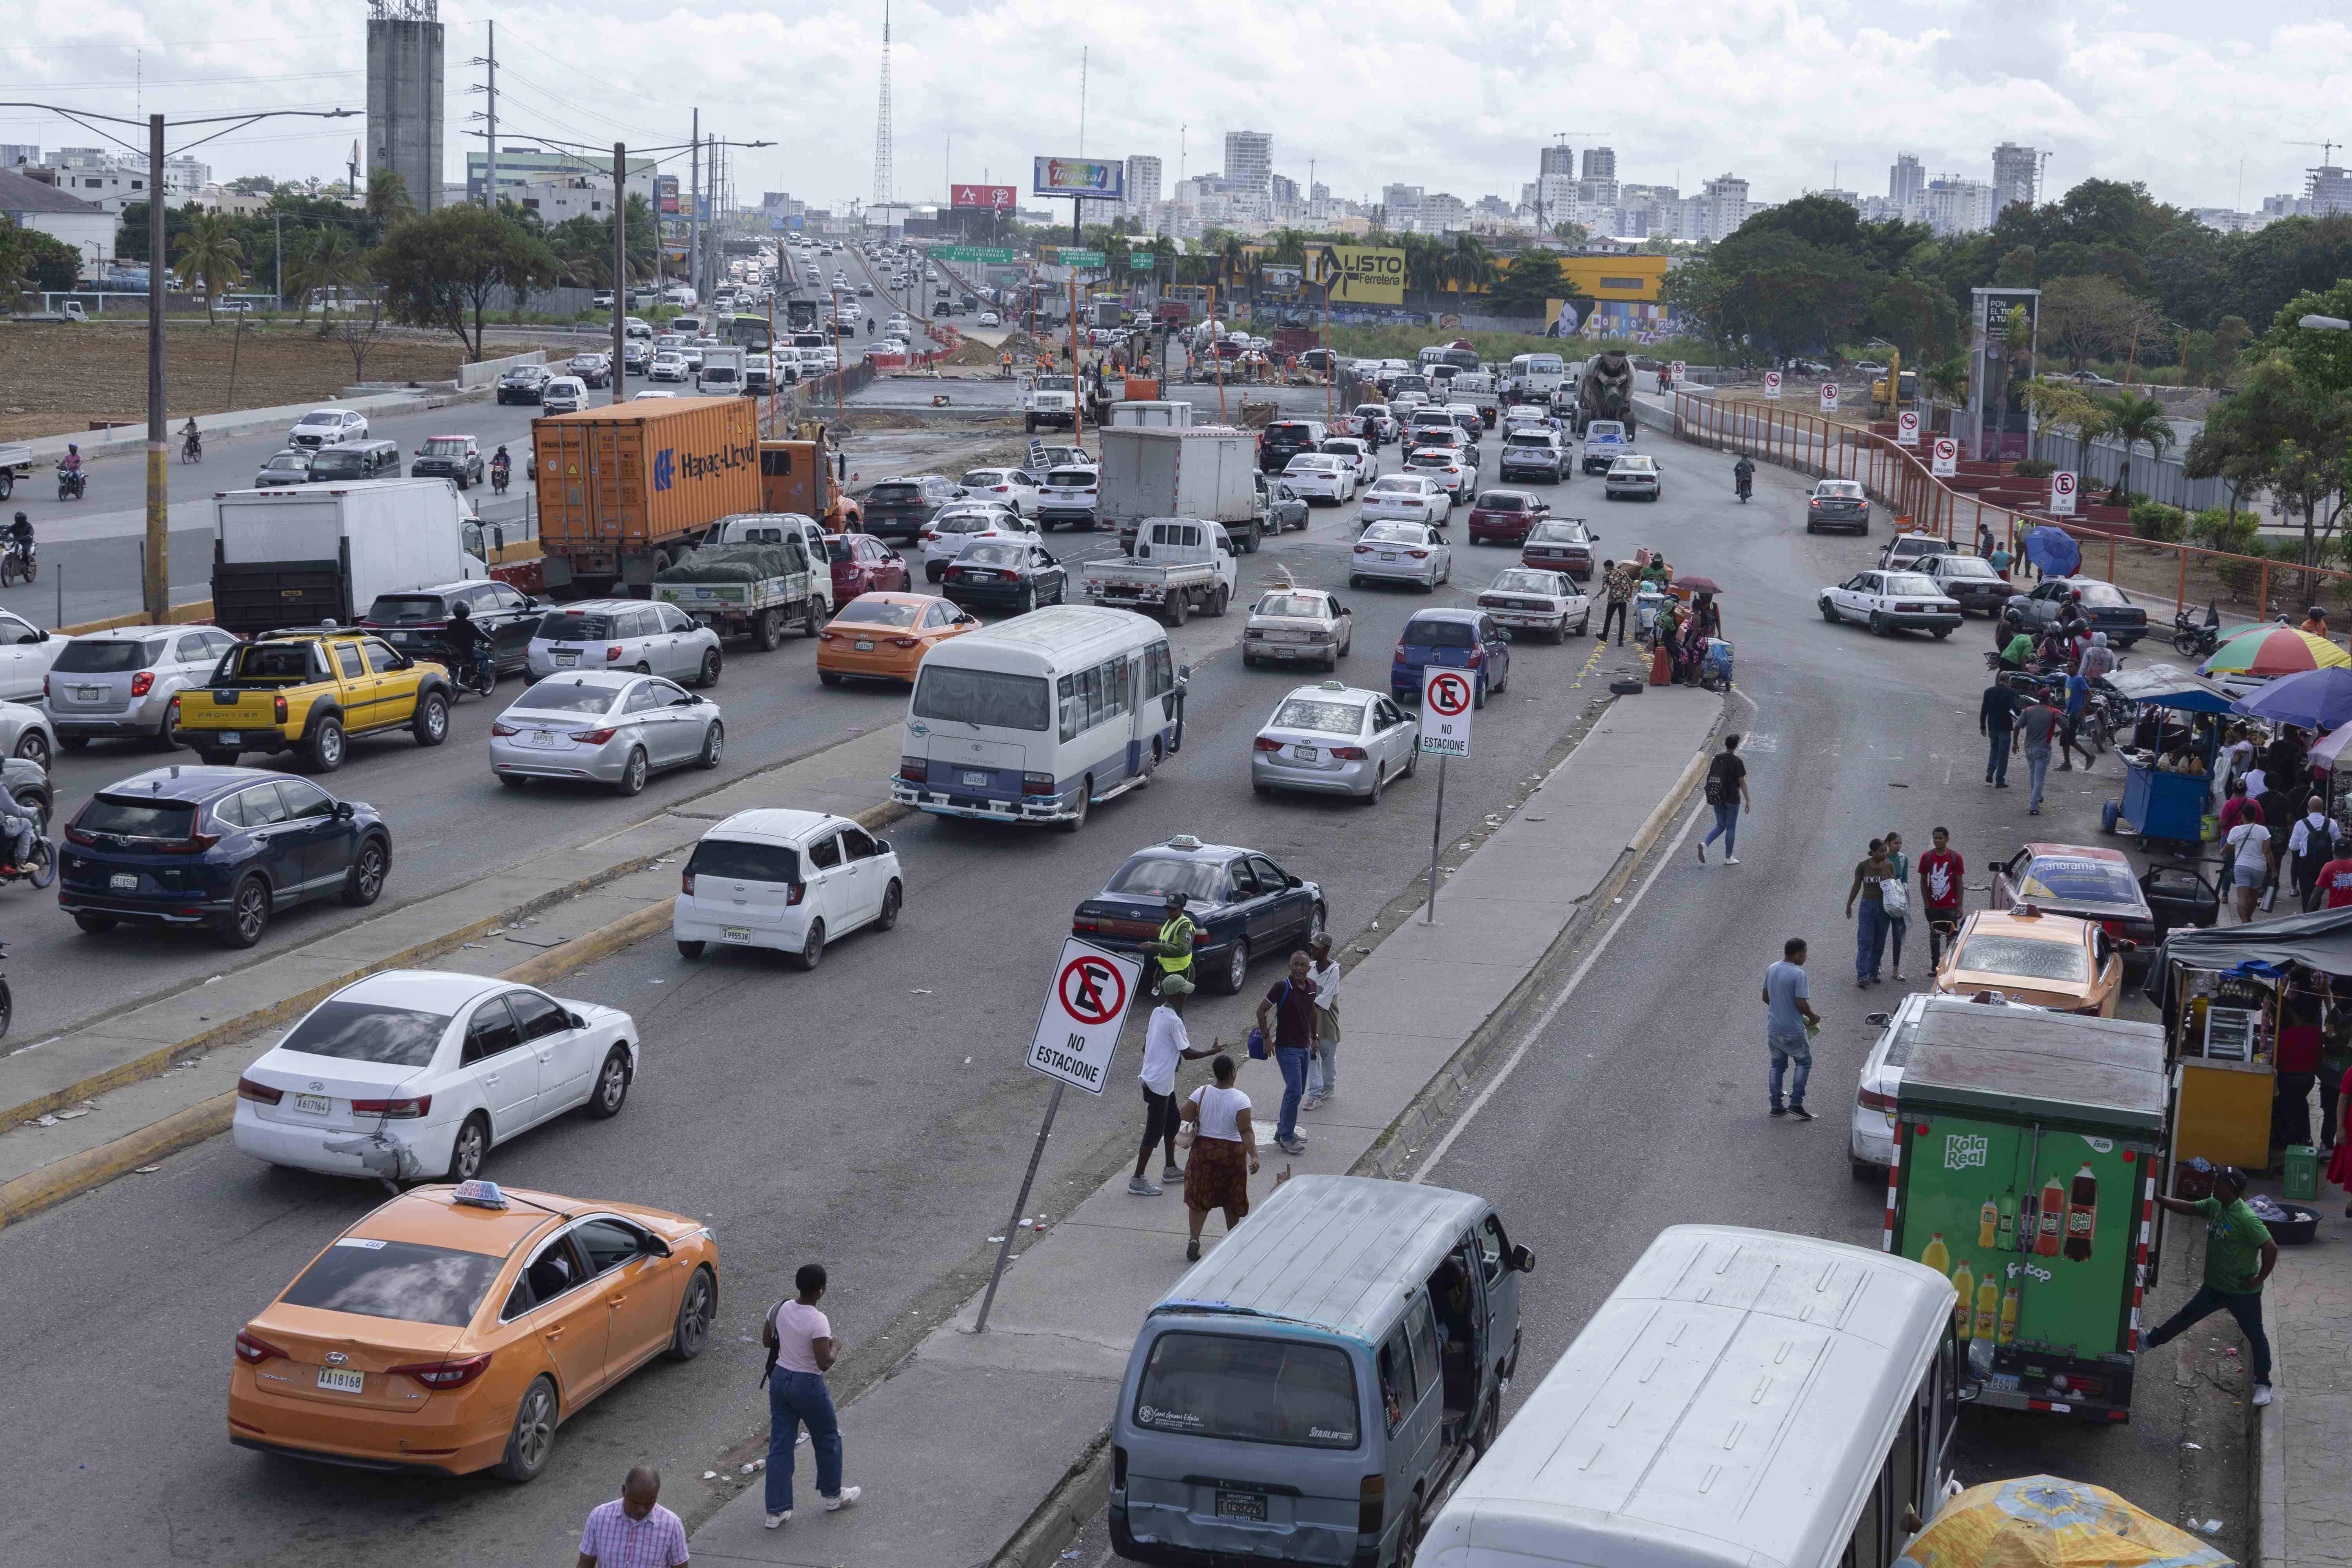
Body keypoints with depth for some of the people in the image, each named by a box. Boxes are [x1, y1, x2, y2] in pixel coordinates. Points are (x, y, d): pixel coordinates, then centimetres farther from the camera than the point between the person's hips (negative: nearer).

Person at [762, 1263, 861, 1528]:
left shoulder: (781, 1309, -5)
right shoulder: (817, 1321, -25)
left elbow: (767, 1340, 9)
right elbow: (825, 1363, -25)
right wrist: (835, 1346, -7)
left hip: (780, 1379, 6)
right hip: (808, 1386, -6)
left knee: (780, 1445, 11)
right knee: (828, 1440, 18)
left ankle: (777, 1511, 13)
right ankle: (832, 1496, 35)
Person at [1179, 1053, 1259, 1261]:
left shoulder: (1202, 1093, -9)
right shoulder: (1241, 1099, -15)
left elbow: (1185, 1117, -8)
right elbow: (1246, 1131, -21)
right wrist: (1254, 1156, -23)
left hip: (1203, 1150, 1)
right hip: (1232, 1153, -1)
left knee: (1199, 1197, 7)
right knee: (1232, 1197, 17)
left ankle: (1195, 1238, -10)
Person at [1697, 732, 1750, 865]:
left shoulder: (1716, 758, 1)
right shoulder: (1738, 761, -14)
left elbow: (1711, 777, 7)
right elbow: (1742, 782, -13)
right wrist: (1748, 800, -7)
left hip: (1717, 798, 5)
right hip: (1732, 799, -5)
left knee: (1721, 826, 15)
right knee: (1731, 827, 9)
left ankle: (1704, 844, -10)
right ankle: (1728, 858, 15)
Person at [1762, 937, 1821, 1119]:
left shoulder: (1771, 969, 2)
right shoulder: (1798, 974, -21)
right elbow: (1801, 1003, -22)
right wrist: (1813, 1017, -4)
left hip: (1773, 1028, 6)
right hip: (1793, 1031, -6)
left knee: (1777, 1065, 17)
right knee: (1804, 1063, 12)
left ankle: (1776, 1106, 18)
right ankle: (1796, 1104, 5)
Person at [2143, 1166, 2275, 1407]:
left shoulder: (2246, 1218, -26)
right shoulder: (2215, 1206, -2)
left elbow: (2271, 1248, -27)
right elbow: (2186, 1208, 11)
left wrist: (2259, 1279, -19)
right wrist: (2158, 1198, 3)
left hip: (2242, 1291, -7)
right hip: (2215, 1286, 7)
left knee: (2255, 1336, 8)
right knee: (2185, 1316, 19)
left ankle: (2263, 1385, 21)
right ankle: (2151, 1342, 32)